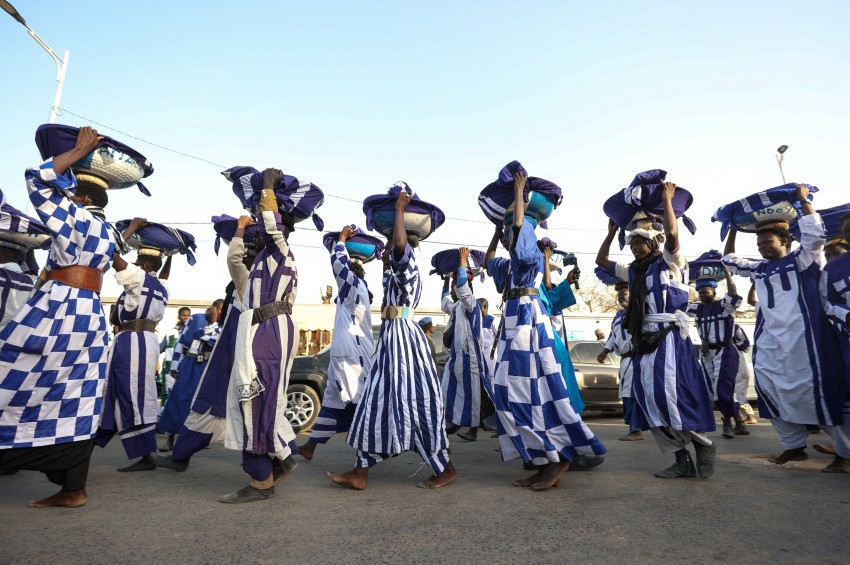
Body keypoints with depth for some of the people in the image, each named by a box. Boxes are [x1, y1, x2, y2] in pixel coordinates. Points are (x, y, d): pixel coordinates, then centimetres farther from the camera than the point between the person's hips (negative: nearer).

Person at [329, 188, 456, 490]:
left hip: (403, 339, -10)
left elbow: (400, 244, -32)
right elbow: (393, 247, 39)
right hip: (391, 339, 10)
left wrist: (399, 210, -23)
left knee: (412, 406, -5)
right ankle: (360, 473, 14)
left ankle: (445, 468, 10)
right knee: (376, 404, 8)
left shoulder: (408, 270, -10)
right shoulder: (397, 273, 17)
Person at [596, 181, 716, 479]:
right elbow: (601, 260, 28)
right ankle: (682, 459, 11)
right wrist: (612, 232, 24)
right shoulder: (633, 271, 19)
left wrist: (667, 199, -10)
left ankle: (704, 445, 10)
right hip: (643, 340, 7)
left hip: (669, 337, -7)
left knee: (670, 394, -16)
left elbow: (672, 234, -19)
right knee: (648, 397, 2)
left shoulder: (669, 262, 0)